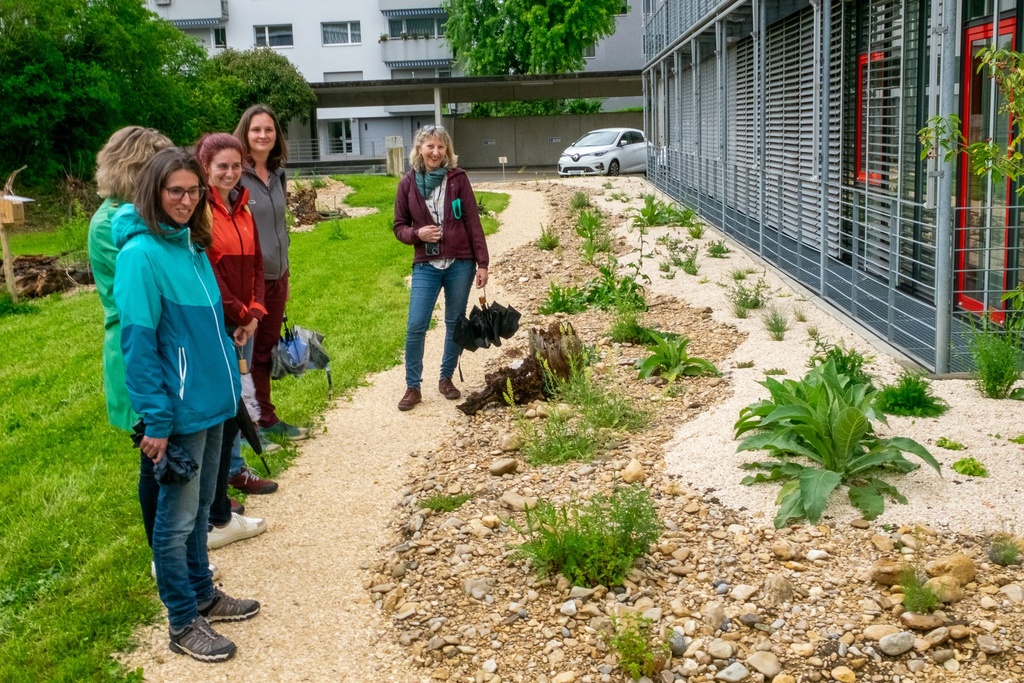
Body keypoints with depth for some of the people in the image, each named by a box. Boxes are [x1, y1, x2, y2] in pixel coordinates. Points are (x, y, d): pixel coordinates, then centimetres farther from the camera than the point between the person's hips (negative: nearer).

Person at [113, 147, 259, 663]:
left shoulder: (192, 244, 7)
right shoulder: (141, 254, -17)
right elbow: (138, 343, -19)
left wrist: (227, 379, 16)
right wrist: (155, 420, -19)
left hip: (211, 401, 8)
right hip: (179, 409, -8)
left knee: (199, 509, 20)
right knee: (177, 517, 5)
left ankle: (203, 594, 35)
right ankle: (184, 624, 17)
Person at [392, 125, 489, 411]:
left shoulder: (458, 178, -2)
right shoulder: (408, 184, 1)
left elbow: (473, 223, -1)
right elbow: (399, 227, 8)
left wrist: (482, 263, -5)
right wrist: (417, 233, -14)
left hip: (460, 264, 0)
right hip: (426, 267, 0)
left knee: (455, 324, 10)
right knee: (416, 327, -6)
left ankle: (446, 378, 27)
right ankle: (413, 387, 7)